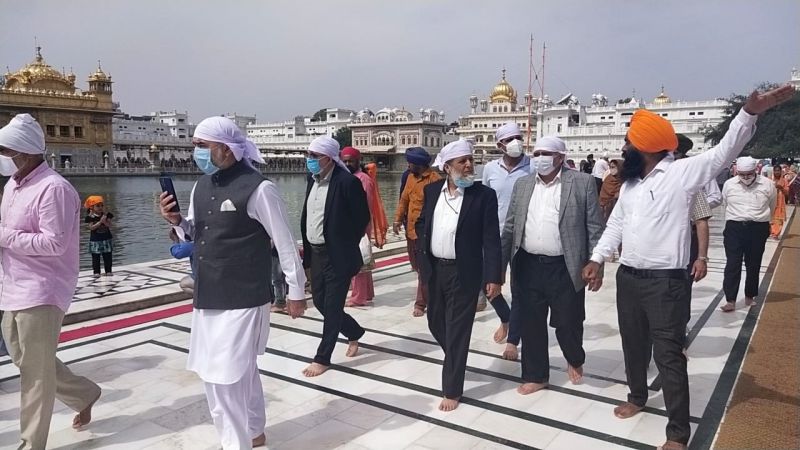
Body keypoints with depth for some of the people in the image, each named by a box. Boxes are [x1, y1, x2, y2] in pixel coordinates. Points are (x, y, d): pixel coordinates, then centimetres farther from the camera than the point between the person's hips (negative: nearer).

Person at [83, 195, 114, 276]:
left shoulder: (107, 215, 0)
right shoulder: (90, 217, -6)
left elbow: (109, 225, -8)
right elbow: (91, 227, -16)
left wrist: (104, 221, -25)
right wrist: (100, 221, -22)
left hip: (106, 239, 2)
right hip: (95, 240, -2)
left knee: (107, 256, 6)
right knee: (95, 257, 2)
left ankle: (108, 271, 14)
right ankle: (96, 272, 10)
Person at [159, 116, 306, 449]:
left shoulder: (257, 188, -15)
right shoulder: (201, 186, 7)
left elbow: (284, 243, -10)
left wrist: (295, 291, -5)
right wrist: (176, 220, -4)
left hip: (243, 300, -7)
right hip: (208, 297, 7)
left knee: (225, 377, -3)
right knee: (241, 370, 20)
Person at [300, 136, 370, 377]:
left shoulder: (347, 181, -16)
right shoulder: (313, 180, 7)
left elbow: (363, 218, -11)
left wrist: (347, 246, -5)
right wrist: (305, 245, 11)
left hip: (337, 256, -8)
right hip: (316, 253, 8)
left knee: (332, 306, 1)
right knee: (320, 301, 15)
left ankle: (322, 358, 13)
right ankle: (354, 333, 37)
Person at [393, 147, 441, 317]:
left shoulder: (434, 179, -14)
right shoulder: (411, 177, 10)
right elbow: (404, 199, 15)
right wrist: (398, 220, 7)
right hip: (411, 229, 8)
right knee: (416, 266, 17)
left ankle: (421, 303, 8)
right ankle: (430, 295, 35)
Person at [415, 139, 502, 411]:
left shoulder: (484, 195, -10)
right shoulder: (432, 190, 3)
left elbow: (491, 240, -11)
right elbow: (421, 222, 15)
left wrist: (494, 277, -15)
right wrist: (422, 255, 6)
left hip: (464, 272, -5)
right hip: (434, 269, 5)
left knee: (457, 330, 2)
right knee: (436, 323, 19)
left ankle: (452, 390, 16)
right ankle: (456, 360, 47)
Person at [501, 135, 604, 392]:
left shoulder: (583, 182, -3)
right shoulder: (522, 184, 8)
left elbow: (594, 228, -4)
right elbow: (510, 227, 11)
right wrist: (500, 263, 9)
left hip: (565, 268, -3)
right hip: (528, 267, 3)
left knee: (568, 323, 7)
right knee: (530, 325, 9)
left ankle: (575, 359, 39)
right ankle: (536, 375, 27)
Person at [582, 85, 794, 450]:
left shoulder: (682, 173, -10)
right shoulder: (629, 181, 10)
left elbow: (723, 152, -21)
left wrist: (750, 112, -37)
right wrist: (597, 258, 14)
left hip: (665, 281, -7)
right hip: (628, 277, 7)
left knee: (668, 355, -2)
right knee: (633, 344, 20)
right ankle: (637, 397, 42)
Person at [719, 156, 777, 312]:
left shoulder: (768, 184, -2)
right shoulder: (729, 184, 0)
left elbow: (772, 207, 13)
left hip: (758, 229, 0)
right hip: (734, 228, 0)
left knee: (753, 265, 10)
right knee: (732, 264, -5)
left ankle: (750, 297, 25)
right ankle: (730, 300, -4)